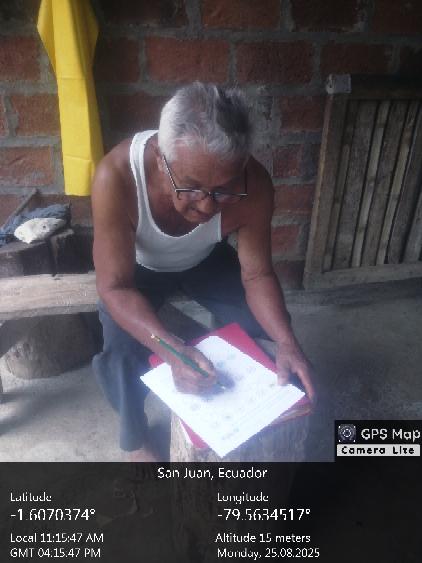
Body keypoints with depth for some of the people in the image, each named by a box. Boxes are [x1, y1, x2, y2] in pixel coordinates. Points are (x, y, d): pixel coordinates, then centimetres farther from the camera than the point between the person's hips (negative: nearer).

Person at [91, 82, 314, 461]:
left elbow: (257, 274, -20)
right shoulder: (117, 176, -40)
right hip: (138, 267, -1)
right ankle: (135, 438, 11)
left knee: (269, 329, -11)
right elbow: (115, 286, -35)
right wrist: (173, 350, -50)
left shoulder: (254, 184, -32)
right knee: (122, 353, -23)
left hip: (206, 261, 2)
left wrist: (286, 341, -37)